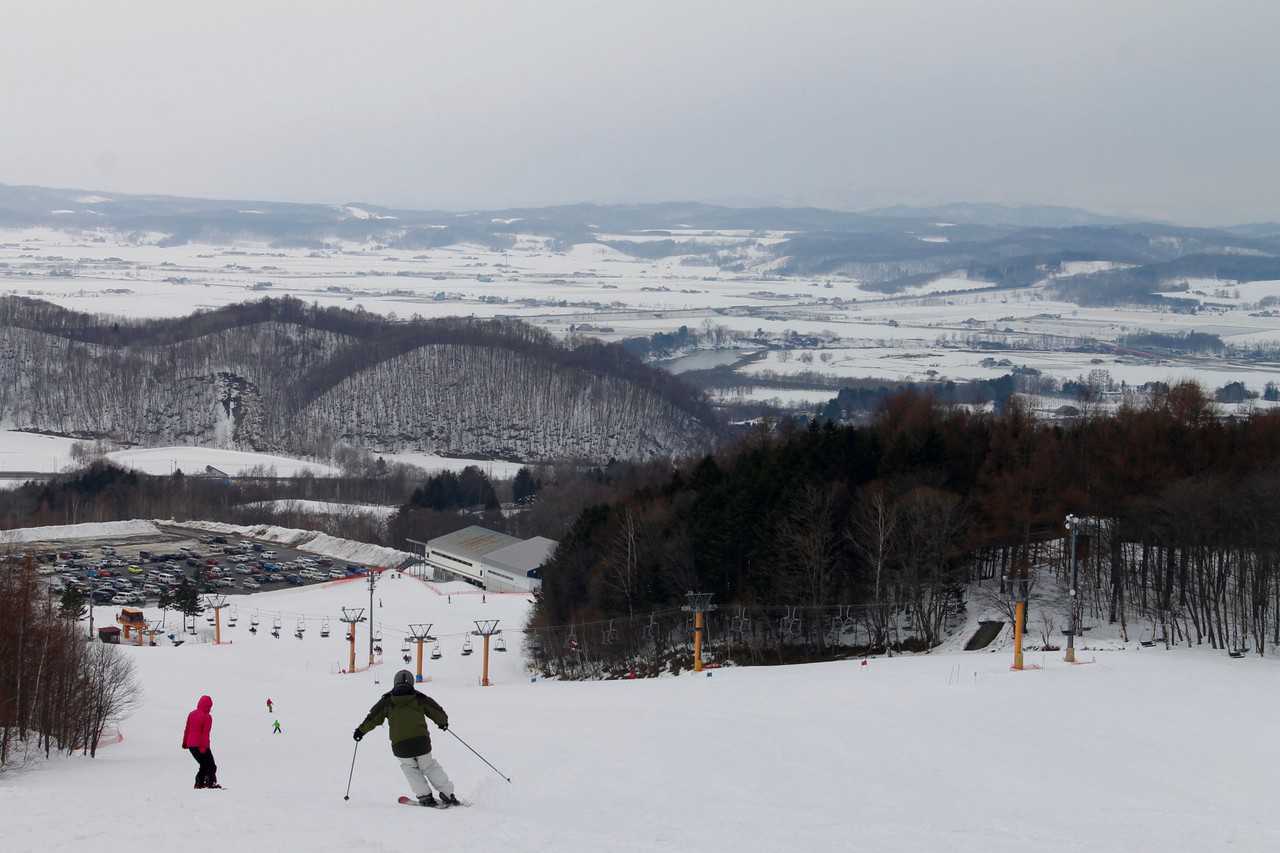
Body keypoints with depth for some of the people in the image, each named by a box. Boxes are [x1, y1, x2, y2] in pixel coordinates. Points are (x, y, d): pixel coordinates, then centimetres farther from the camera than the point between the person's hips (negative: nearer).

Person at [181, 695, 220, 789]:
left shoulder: (191, 714, 8)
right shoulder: (207, 717, -12)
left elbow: (187, 730, 14)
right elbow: (205, 733, -17)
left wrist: (185, 742, 21)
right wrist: (204, 746, -19)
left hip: (191, 745, 6)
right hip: (201, 745, -6)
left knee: (204, 765, 18)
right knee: (211, 765, 3)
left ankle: (199, 782, 11)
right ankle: (211, 782, -12)